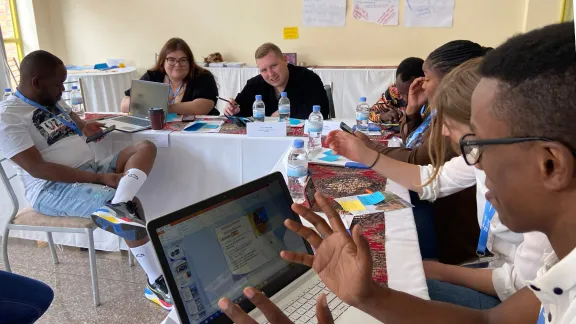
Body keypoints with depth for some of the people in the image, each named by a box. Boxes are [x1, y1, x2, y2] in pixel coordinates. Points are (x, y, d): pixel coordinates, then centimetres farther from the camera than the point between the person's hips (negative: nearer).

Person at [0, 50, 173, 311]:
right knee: (131, 206, -30)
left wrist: (83, 128, 13)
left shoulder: (54, 102, 15)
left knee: (145, 147, -10)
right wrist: (100, 178, -25)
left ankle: (117, 205, -38)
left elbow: (73, 119, 37)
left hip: (91, 171, 9)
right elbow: (38, 168, -20)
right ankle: (158, 284, -23)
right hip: (52, 189, -8)